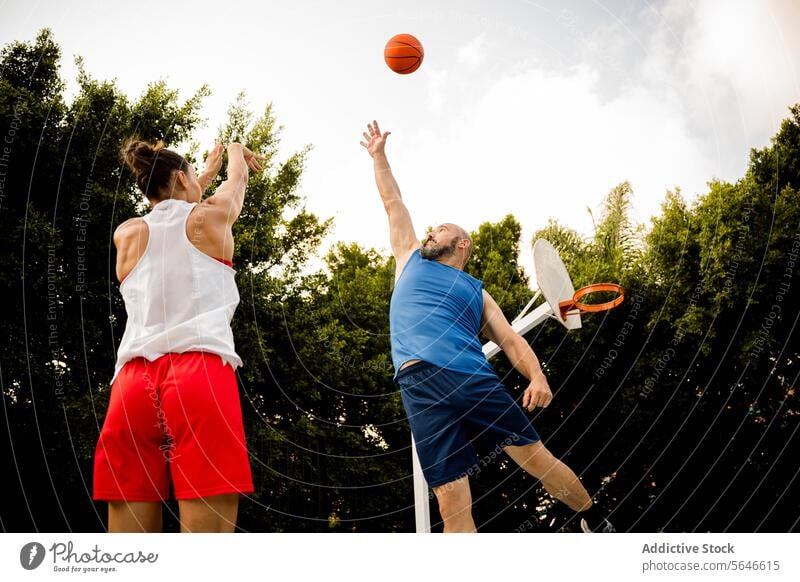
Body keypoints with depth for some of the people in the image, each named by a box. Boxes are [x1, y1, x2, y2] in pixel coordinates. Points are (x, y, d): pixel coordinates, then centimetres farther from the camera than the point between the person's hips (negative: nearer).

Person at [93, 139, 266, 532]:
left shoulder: (127, 234, 20)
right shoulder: (210, 216, 12)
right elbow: (238, 179, 35)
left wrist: (207, 173, 58)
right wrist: (236, 150, 57)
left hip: (132, 385, 4)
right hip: (200, 377, -4)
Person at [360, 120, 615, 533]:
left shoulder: (475, 291, 22)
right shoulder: (411, 259, 26)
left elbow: (510, 340, 11)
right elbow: (393, 202, 34)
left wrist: (537, 376, -6)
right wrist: (379, 154, 38)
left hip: (474, 378, 0)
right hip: (420, 386, 0)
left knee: (539, 460, 0)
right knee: (452, 505, -8)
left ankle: (597, 523, 25)